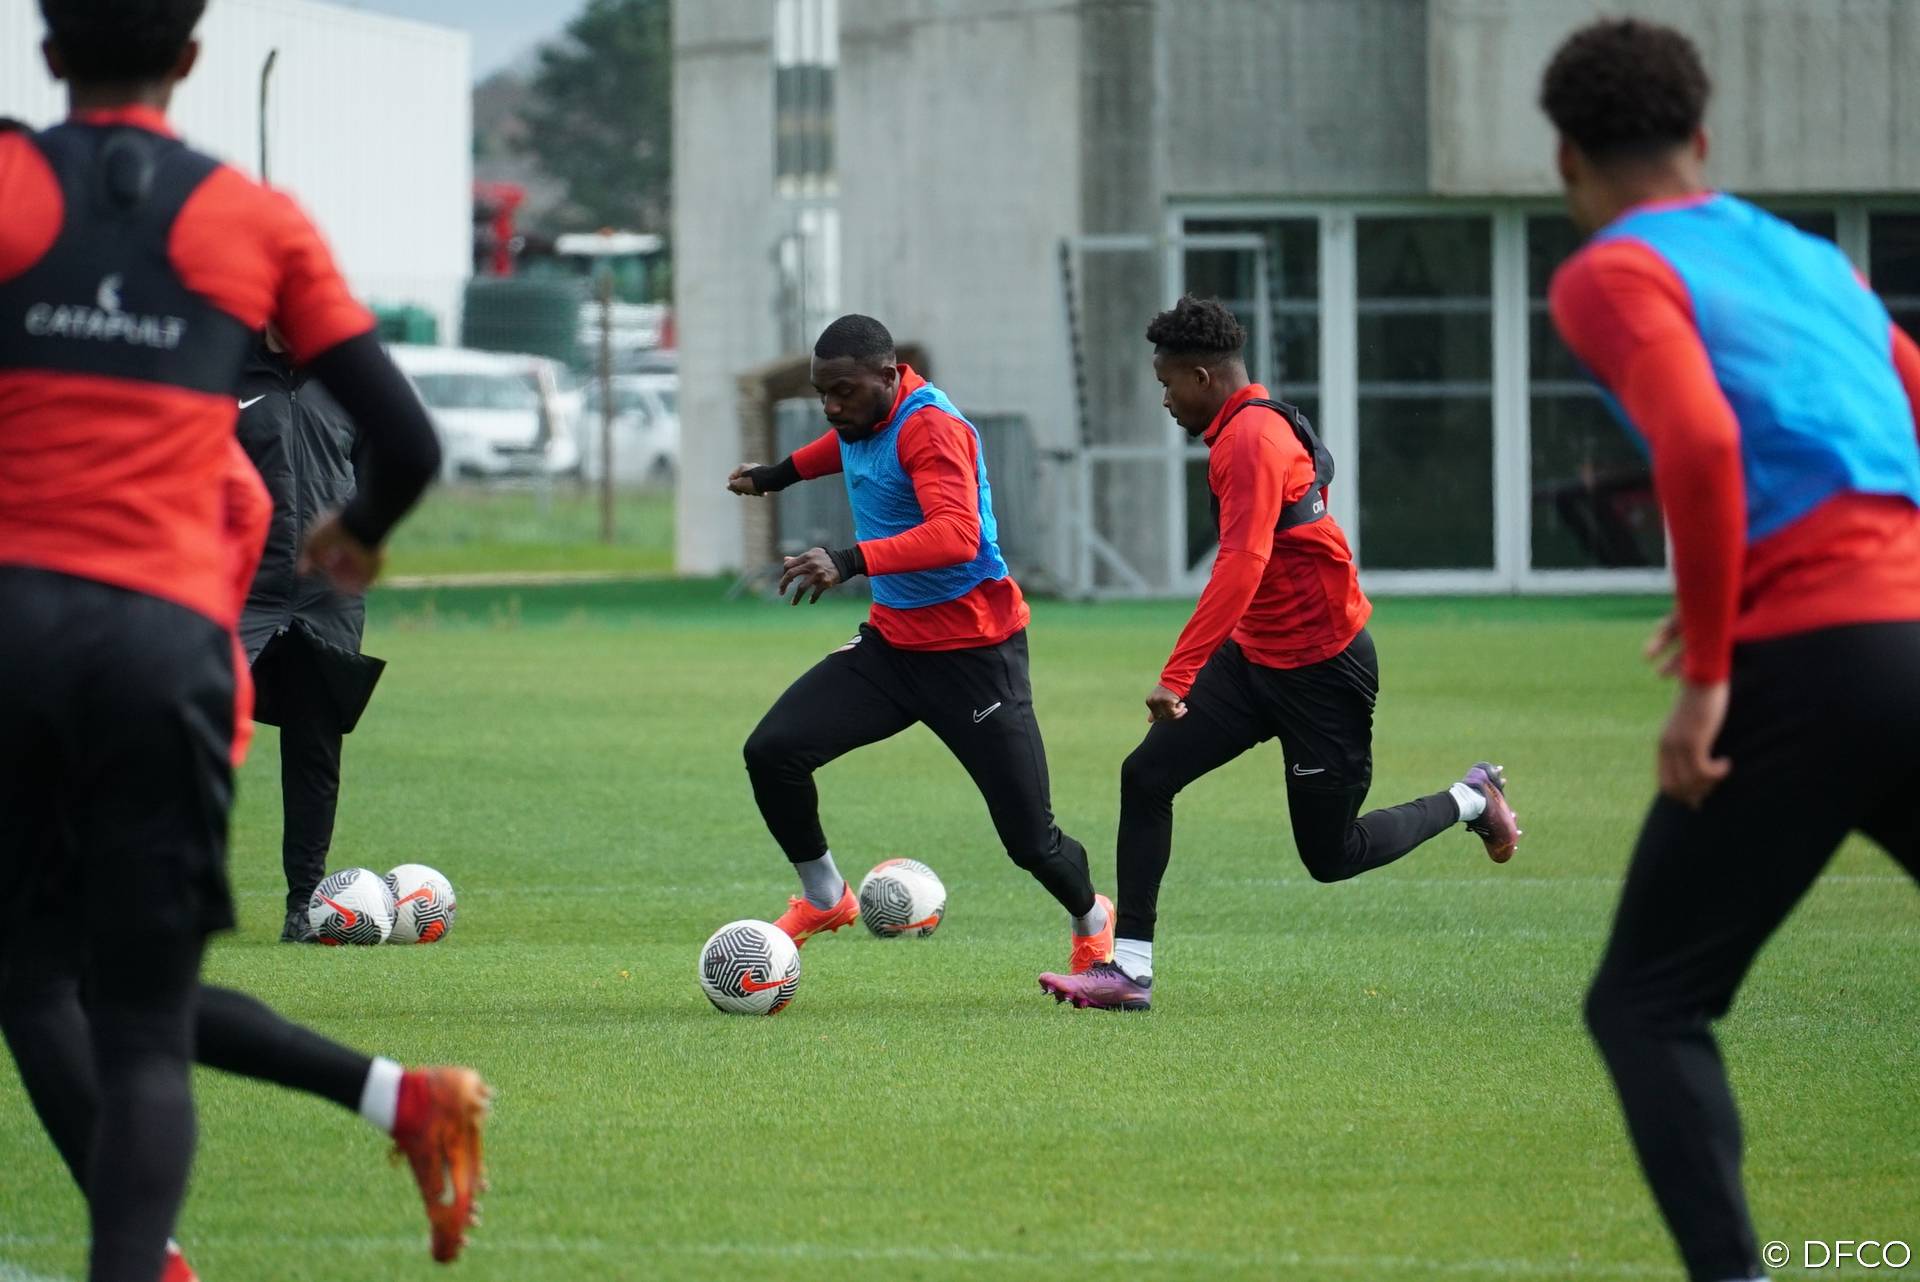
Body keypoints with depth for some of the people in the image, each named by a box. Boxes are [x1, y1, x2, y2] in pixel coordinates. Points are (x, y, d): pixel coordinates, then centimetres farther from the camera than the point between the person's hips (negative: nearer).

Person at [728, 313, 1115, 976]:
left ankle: (1091, 921, 30)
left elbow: (956, 535, -38)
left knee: (1029, 839, -4)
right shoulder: (864, 417, 4)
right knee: (772, 750, -13)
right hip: (893, 642, 7)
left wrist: (851, 561, -48)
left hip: (974, 652, -7)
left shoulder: (931, 428, -22)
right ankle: (824, 898, 9)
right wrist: (780, 472, 42)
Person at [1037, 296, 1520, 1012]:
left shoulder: (1251, 437, -21)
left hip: (1322, 670, -10)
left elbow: (1243, 565, -31)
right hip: (1256, 656, 10)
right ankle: (1129, 972, -5)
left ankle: (1470, 801, 25)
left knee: (1331, 856, 2)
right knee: (1146, 776, -5)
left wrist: (1177, 676, -35)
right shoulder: (1255, 426, 10)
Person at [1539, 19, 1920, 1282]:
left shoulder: (1614, 276, 2)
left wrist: (1707, 674, -11)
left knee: (1647, 1006, 5)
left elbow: (1699, 443, -15)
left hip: (1809, 666, -6)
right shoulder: (1816, 263, 23)